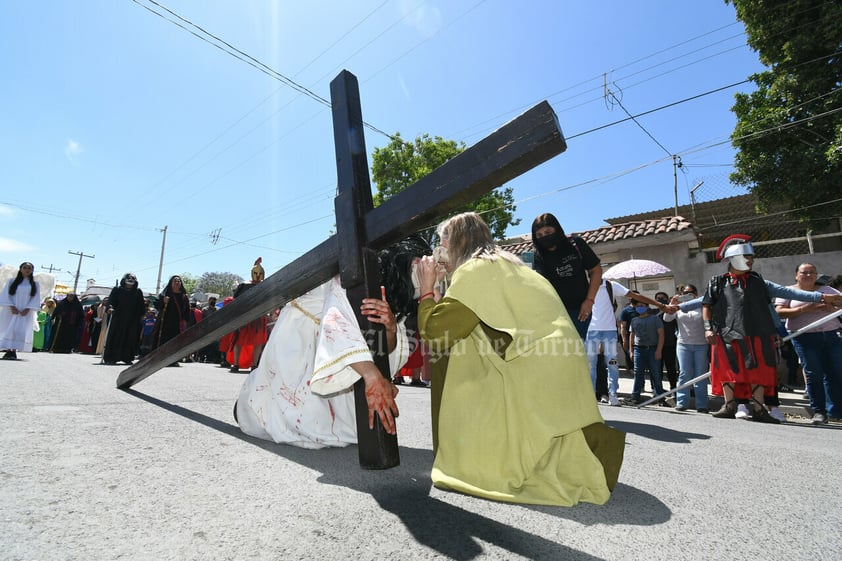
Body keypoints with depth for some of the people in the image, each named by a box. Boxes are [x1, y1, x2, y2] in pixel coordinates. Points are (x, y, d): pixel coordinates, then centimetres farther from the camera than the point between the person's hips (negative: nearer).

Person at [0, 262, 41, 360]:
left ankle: (14, 351, -4)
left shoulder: (35, 284, 8)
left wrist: (27, 309, -11)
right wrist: (12, 307, -12)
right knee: (8, 330, -4)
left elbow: (36, 299, 2)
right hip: (11, 311, 0)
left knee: (21, 331, -7)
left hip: (26, 312, 0)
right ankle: (8, 351, -2)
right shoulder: (11, 281, 7)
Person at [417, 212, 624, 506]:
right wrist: (438, 296, 22)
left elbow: (434, 333, -11)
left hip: (534, 379, -9)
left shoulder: (474, 270, -8)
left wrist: (427, 290, 4)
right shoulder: (508, 265, 21)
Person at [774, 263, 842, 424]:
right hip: (805, 338, -3)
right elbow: (779, 312, -6)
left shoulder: (826, 290, 16)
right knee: (813, 374, -3)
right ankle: (819, 411, 4)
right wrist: (804, 309, -17)